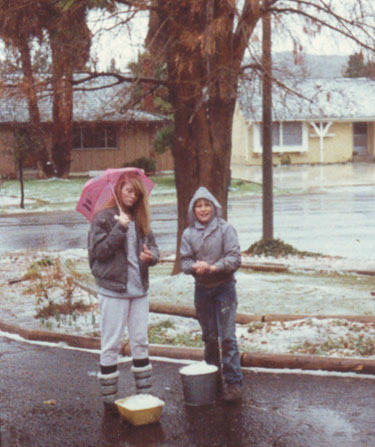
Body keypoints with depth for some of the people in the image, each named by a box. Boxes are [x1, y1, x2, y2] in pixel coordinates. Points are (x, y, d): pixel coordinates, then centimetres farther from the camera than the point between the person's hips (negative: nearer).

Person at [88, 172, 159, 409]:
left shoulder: (140, 219, 11)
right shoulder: (103, 218, -5)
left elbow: (153, 246, 12)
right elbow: (100, 251, -13)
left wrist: (151, 255, -10)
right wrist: (120, 228, -20)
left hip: (139, 288, 6)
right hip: (113, 289, -5)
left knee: (141, 341, 11)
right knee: (111, 344, 0)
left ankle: (145, 392, 19)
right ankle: (109, 396, 9)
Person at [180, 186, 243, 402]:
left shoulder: (225, 229, -5)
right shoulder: (188, 234, 4)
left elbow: (235, 258, -10)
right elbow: (185, 261, 3)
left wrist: (213, 267, -22)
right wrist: (195, 266, -19)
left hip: (224, 287, -3)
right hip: (202, 289, 4)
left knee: (227, 336, -8)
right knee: (209, 337, 13)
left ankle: (233, 382, -3)